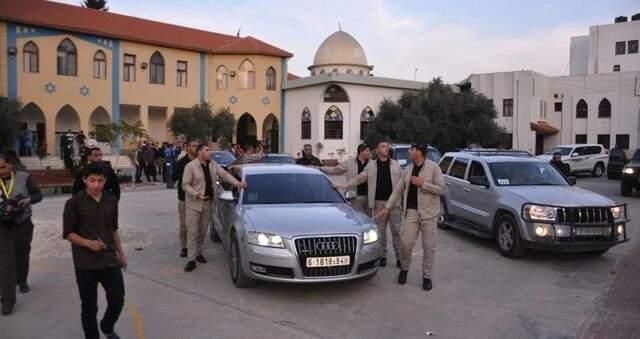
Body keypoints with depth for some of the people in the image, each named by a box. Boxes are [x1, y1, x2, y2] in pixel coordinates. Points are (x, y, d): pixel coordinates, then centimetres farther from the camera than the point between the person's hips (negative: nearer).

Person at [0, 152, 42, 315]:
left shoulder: (24, 177, -7)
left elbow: (38, 194, -2)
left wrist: (29, 200, -23)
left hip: (23, 225, 1)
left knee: (23, 256, 19)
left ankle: (22, 281, 45)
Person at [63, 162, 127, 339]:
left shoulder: (111, 200, 4)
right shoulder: (74, 203, -8)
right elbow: (68, 233, -5)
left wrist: (121, 253, 16)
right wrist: (87, 243, -21)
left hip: (110, 260, 4)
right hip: (85, 263, -3)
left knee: (118, 300, 8)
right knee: (89, 307, 6)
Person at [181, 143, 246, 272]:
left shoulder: (212, 164, 6)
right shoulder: (190, 166, -10)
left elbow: (224, 174, 6)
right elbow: (185, 184, -10)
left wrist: (236, 183, -6)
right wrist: (196, 194, -23)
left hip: (207, 202, 6)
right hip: (194, 203, -5)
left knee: (202, 231, 13)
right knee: (192, 231, -4)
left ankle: (198, 253, 28)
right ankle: (191, 259, -2)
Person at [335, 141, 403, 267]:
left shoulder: (396, 165, 7)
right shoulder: (371, 166, 8)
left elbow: (402, 181, 6)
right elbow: (359, 178, 7)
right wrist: (343, 185, -3)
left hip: (394, 202, -1)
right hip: (379, 203, 1)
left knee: (396, 230, 1)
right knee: (380, 231, 8)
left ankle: (399, 257, 10)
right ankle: (383, 255, 20)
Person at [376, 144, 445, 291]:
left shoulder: (433, 167, -5)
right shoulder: (408, 169, 10)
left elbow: (441, 188, -10)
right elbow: (398, 189, 14)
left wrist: (422, 184, -17)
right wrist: (387, 207, 10)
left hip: (429, 213, -3)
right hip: (412, 211, 4)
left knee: (429, 246, 4)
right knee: (406, 243, -1)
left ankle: (427, 276, 18)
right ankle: (404, 269, 23)